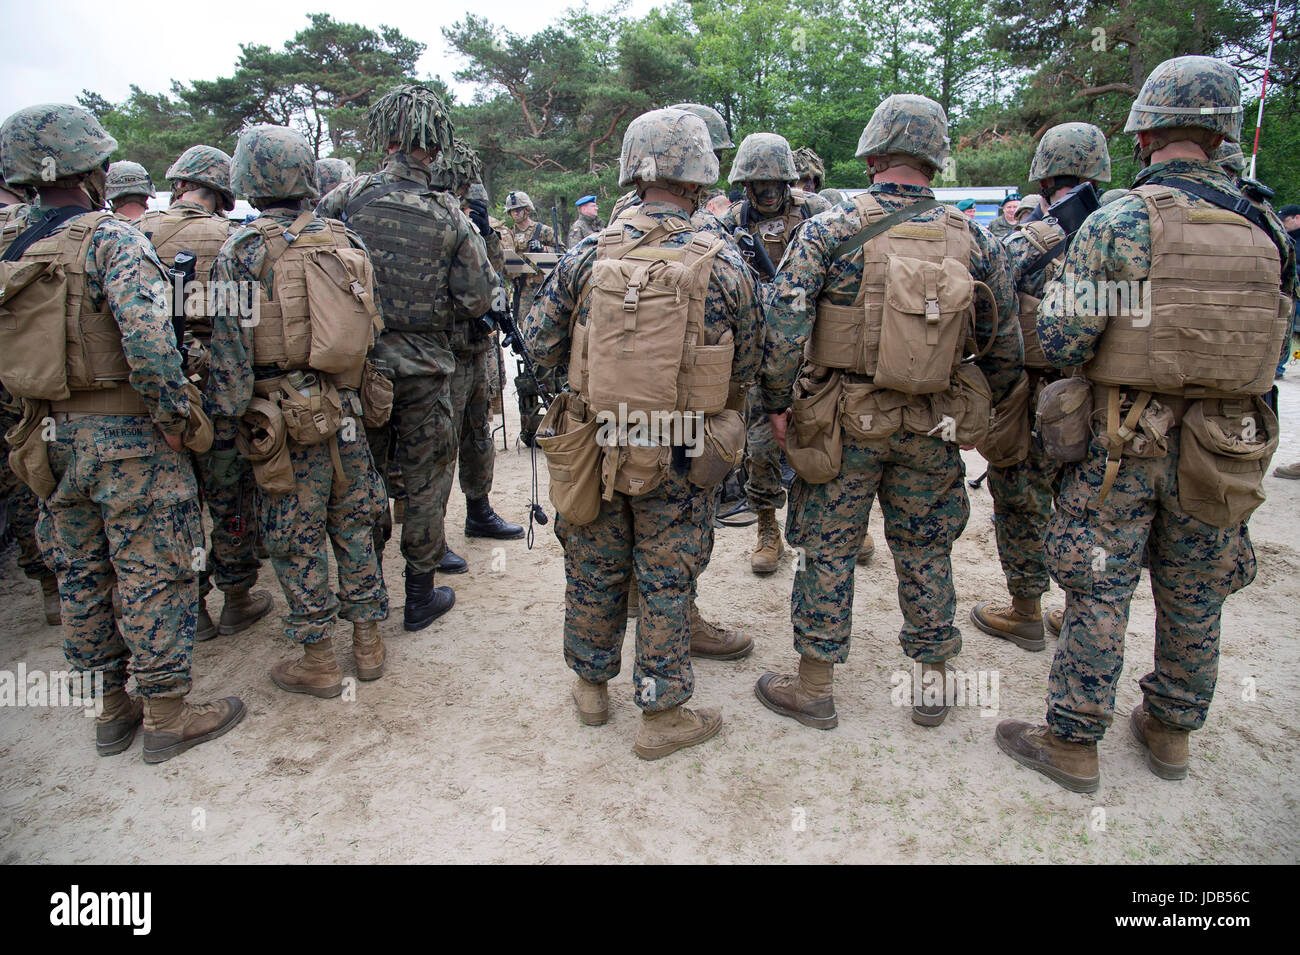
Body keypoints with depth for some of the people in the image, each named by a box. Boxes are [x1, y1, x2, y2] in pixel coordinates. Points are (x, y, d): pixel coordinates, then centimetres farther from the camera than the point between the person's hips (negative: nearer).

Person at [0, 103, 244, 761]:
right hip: (127, 436, -7)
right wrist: (174, 414, -17)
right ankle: (167, 716, 13)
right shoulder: (112, 239, -14)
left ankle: (109, 709, 29)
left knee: (80, 579, 15)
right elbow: (147, 338, -27)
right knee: (153, 576, 3)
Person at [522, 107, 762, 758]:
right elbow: (746, 366, -1)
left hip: (594, 443, 2)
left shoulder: (587, 255, -6)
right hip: (678, 458, -2)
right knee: (666, 581, 11)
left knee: (594, 569, 18)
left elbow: (539, 343, 0)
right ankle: (662, 714, 23)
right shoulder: (723, 263, -10)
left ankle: (591, 685, 37)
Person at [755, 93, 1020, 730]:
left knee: (828, 549, 8)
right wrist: (978, 409, 18)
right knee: (925, 551, 16)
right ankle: (933, 682, 30)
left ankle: (813, 688, 20)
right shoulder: (973, 240, 2)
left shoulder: (830, 230, -8)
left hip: (844, 421, -3)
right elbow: (1005, 345, 7)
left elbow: (783, 323, -15)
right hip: (933, 429, 3)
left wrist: (777, 402, -5)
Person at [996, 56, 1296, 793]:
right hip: (1228, 444, 5)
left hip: (1128, 438, -5)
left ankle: (1074, 744, 16)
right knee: (1195, 597, 17)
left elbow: (1059, 340, -16)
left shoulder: (1121, 222, -12)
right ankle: (1171, 731, 34)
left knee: (1100, 593, 4)